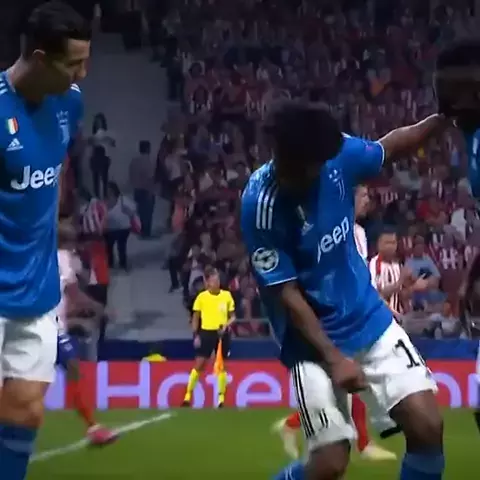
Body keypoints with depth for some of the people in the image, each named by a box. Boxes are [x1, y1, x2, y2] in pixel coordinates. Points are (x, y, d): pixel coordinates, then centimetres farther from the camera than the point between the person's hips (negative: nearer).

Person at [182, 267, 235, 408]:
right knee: (198, 365, -4)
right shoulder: (202, 297, -2)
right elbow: (195, 318, 4)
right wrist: (196, 335, -4)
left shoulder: (227, 295, 1)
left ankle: (221, 398, 13)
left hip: (222, 334, 1)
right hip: (206, 333, -1)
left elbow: (232, 316, 7)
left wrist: (226, 325, -12)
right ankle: (188, 396, 2)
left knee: (221, 366, 5)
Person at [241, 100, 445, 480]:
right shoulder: (261, 207, -23)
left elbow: (388, 147, 11)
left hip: (370, 319, 5)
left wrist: (444, 116, 0)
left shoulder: (338, 154, -11)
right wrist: (334, 358, -20)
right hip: (315, 340, -5)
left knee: (428, 427, -6)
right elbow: (287, 295, -18)